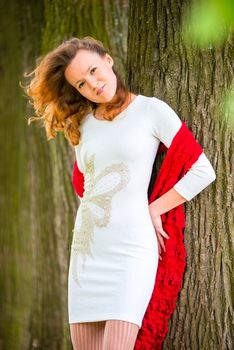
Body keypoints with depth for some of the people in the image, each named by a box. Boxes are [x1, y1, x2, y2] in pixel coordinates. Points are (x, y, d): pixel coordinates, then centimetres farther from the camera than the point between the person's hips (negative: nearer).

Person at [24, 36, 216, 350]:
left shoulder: (153, 110, -2)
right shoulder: (80, 124, 12)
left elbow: (203, 172, -5)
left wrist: (152, 210, -4)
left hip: (132, 250, -5)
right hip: (86, 251, 5)